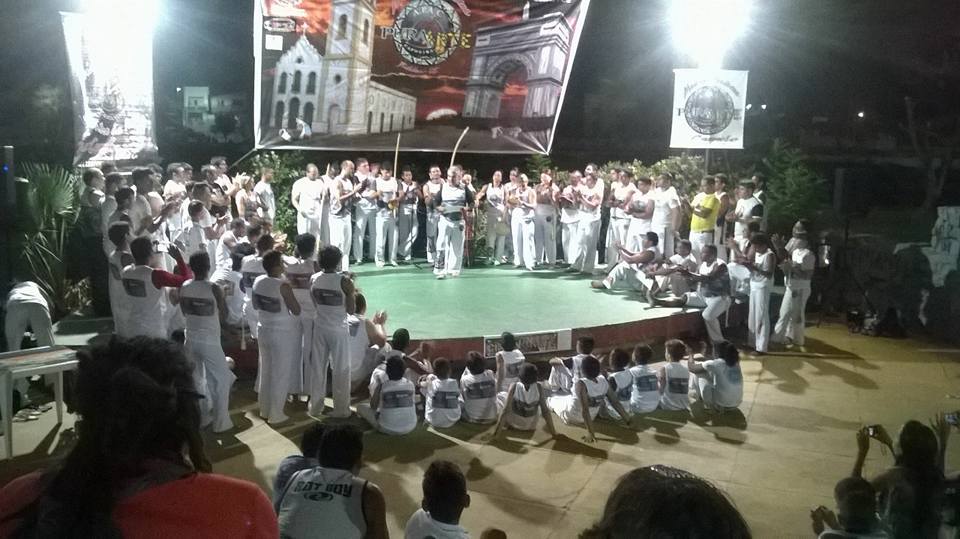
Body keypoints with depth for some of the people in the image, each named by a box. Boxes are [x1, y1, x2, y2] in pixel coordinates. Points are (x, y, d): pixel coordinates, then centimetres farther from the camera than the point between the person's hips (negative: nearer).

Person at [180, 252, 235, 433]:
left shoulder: (184, 287, -3)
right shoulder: (214, 289, -17)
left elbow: (185, 312, 10)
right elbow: (224, 317, -7)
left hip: (190, 340, 5)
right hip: (210, 341, -5)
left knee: (195, 380, 18)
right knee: (222, 380, 8)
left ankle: (200, 418, 27)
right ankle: (221, 421, 11)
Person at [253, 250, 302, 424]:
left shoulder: (258, 281, -3)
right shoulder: (283, 285, -24)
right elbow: (297, 311, -17)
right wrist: (290, 291, -4)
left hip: (263, 330, 7)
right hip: (283, 334, -7)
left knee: (265, 371, 18)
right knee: (280, 374, 5)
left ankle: (264, 410, 30)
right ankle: (275, 414, 13)